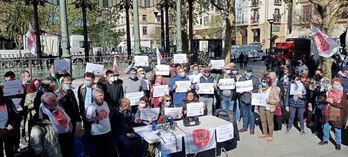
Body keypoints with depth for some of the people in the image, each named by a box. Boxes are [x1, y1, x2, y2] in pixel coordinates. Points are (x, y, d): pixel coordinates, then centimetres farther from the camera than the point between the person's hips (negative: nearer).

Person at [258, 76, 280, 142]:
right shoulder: (263, 89, 5)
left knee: (270, 122, 5)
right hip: (262, 107, 6)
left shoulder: (274, 89, -11)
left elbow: (277, 100, -11)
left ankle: (270, 136, 21)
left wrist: (270, 101, -23)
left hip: (269, 108, -6)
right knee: (263, 121, 15)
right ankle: (265, 134, 33)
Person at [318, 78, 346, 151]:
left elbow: (342, 105, -15)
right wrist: (326, 100, -10)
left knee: (337, 130, 4)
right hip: (328, 114, 4)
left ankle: (338, 143, 21)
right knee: (326, 127, 15)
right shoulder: (329, 92, 4)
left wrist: (332, 102, -20)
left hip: (337, 115, -4)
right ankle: (325, 140, 33)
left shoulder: (343, 94, -7)